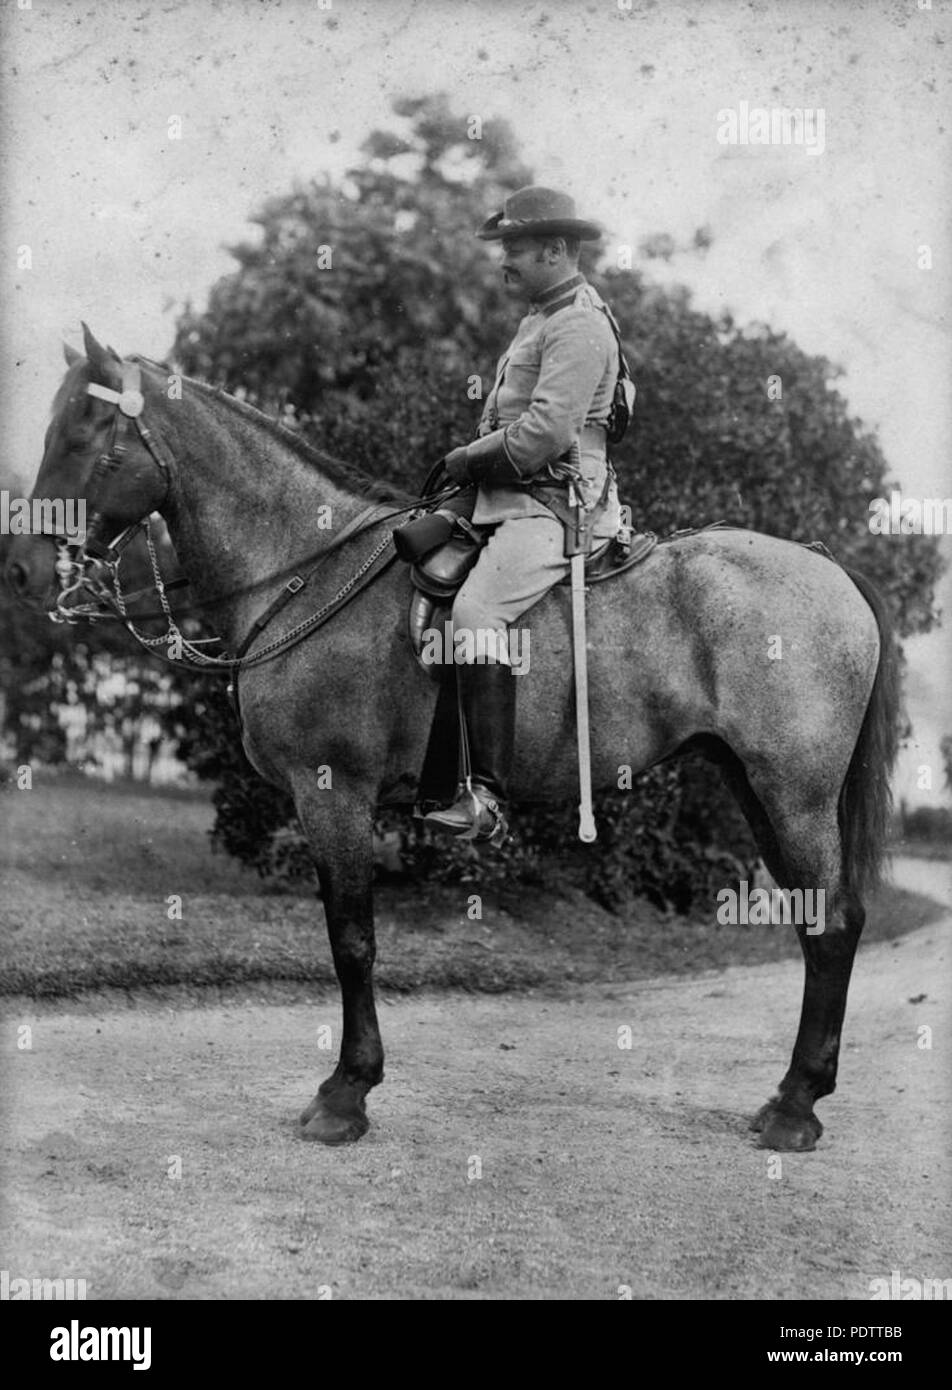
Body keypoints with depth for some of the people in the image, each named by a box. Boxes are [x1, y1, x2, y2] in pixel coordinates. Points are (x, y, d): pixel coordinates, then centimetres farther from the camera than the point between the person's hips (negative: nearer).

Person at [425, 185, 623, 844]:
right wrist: (474, 457, 12)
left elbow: (544, 432, -21)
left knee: (476, 610, -28)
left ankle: (489, 798, -33)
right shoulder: (545, 316, 23)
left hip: (556, 506, -12)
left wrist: (470, 457, -9)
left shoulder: (579, 326, -12)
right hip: (516, 499, 12)